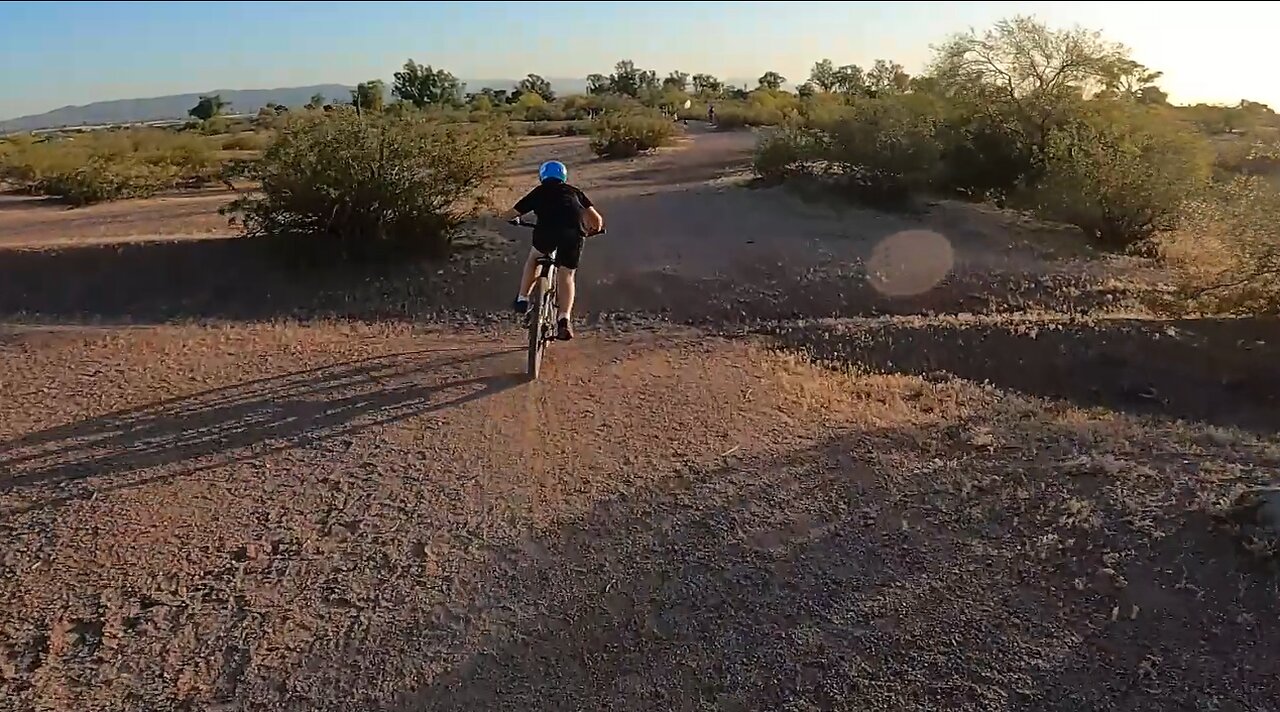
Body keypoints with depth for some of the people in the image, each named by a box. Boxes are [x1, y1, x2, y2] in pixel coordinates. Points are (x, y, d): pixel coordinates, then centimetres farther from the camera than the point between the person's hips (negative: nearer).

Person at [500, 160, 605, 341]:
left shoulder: (538, 192, 29)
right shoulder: (574, 191, 32)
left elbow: (509, 215, 32)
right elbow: (597, 219, 27)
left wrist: (513, 218, 56)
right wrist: (594, 228, 49)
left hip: (547, 228, -1)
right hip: (574, 231, 1)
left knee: (534, 258, 28)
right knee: (566, 275, 10)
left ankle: (522, 299, 24)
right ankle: (564, 319, -5)